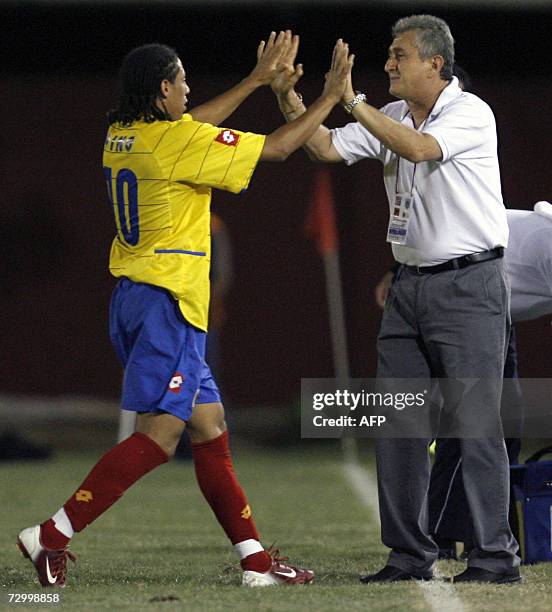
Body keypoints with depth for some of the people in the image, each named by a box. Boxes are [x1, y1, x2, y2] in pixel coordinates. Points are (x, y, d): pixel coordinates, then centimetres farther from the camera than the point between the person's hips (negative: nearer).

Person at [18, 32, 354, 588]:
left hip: (132, 296, 10)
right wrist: (330, 97, 5)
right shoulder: (179, 141, -13)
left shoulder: (121, 135, 10)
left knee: (209, 428, 11)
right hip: (168, 299, -10)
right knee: (158, 436, -10)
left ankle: (255, 559, 12)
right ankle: (52, 536, -14)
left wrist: (256, 80, 33)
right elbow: (276, 148, -7)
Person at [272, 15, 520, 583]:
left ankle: (495, 557, -4)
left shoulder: (471, 113, -10)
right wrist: (289, 100, -6)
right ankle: (409, 554, 10)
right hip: (410, 283, 7)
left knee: (476, 423, -8)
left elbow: (419, 148, -27)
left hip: (469, 285, -7)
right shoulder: (390, 118, 12)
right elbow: (328, 149, 8)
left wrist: (352, 100, -26)